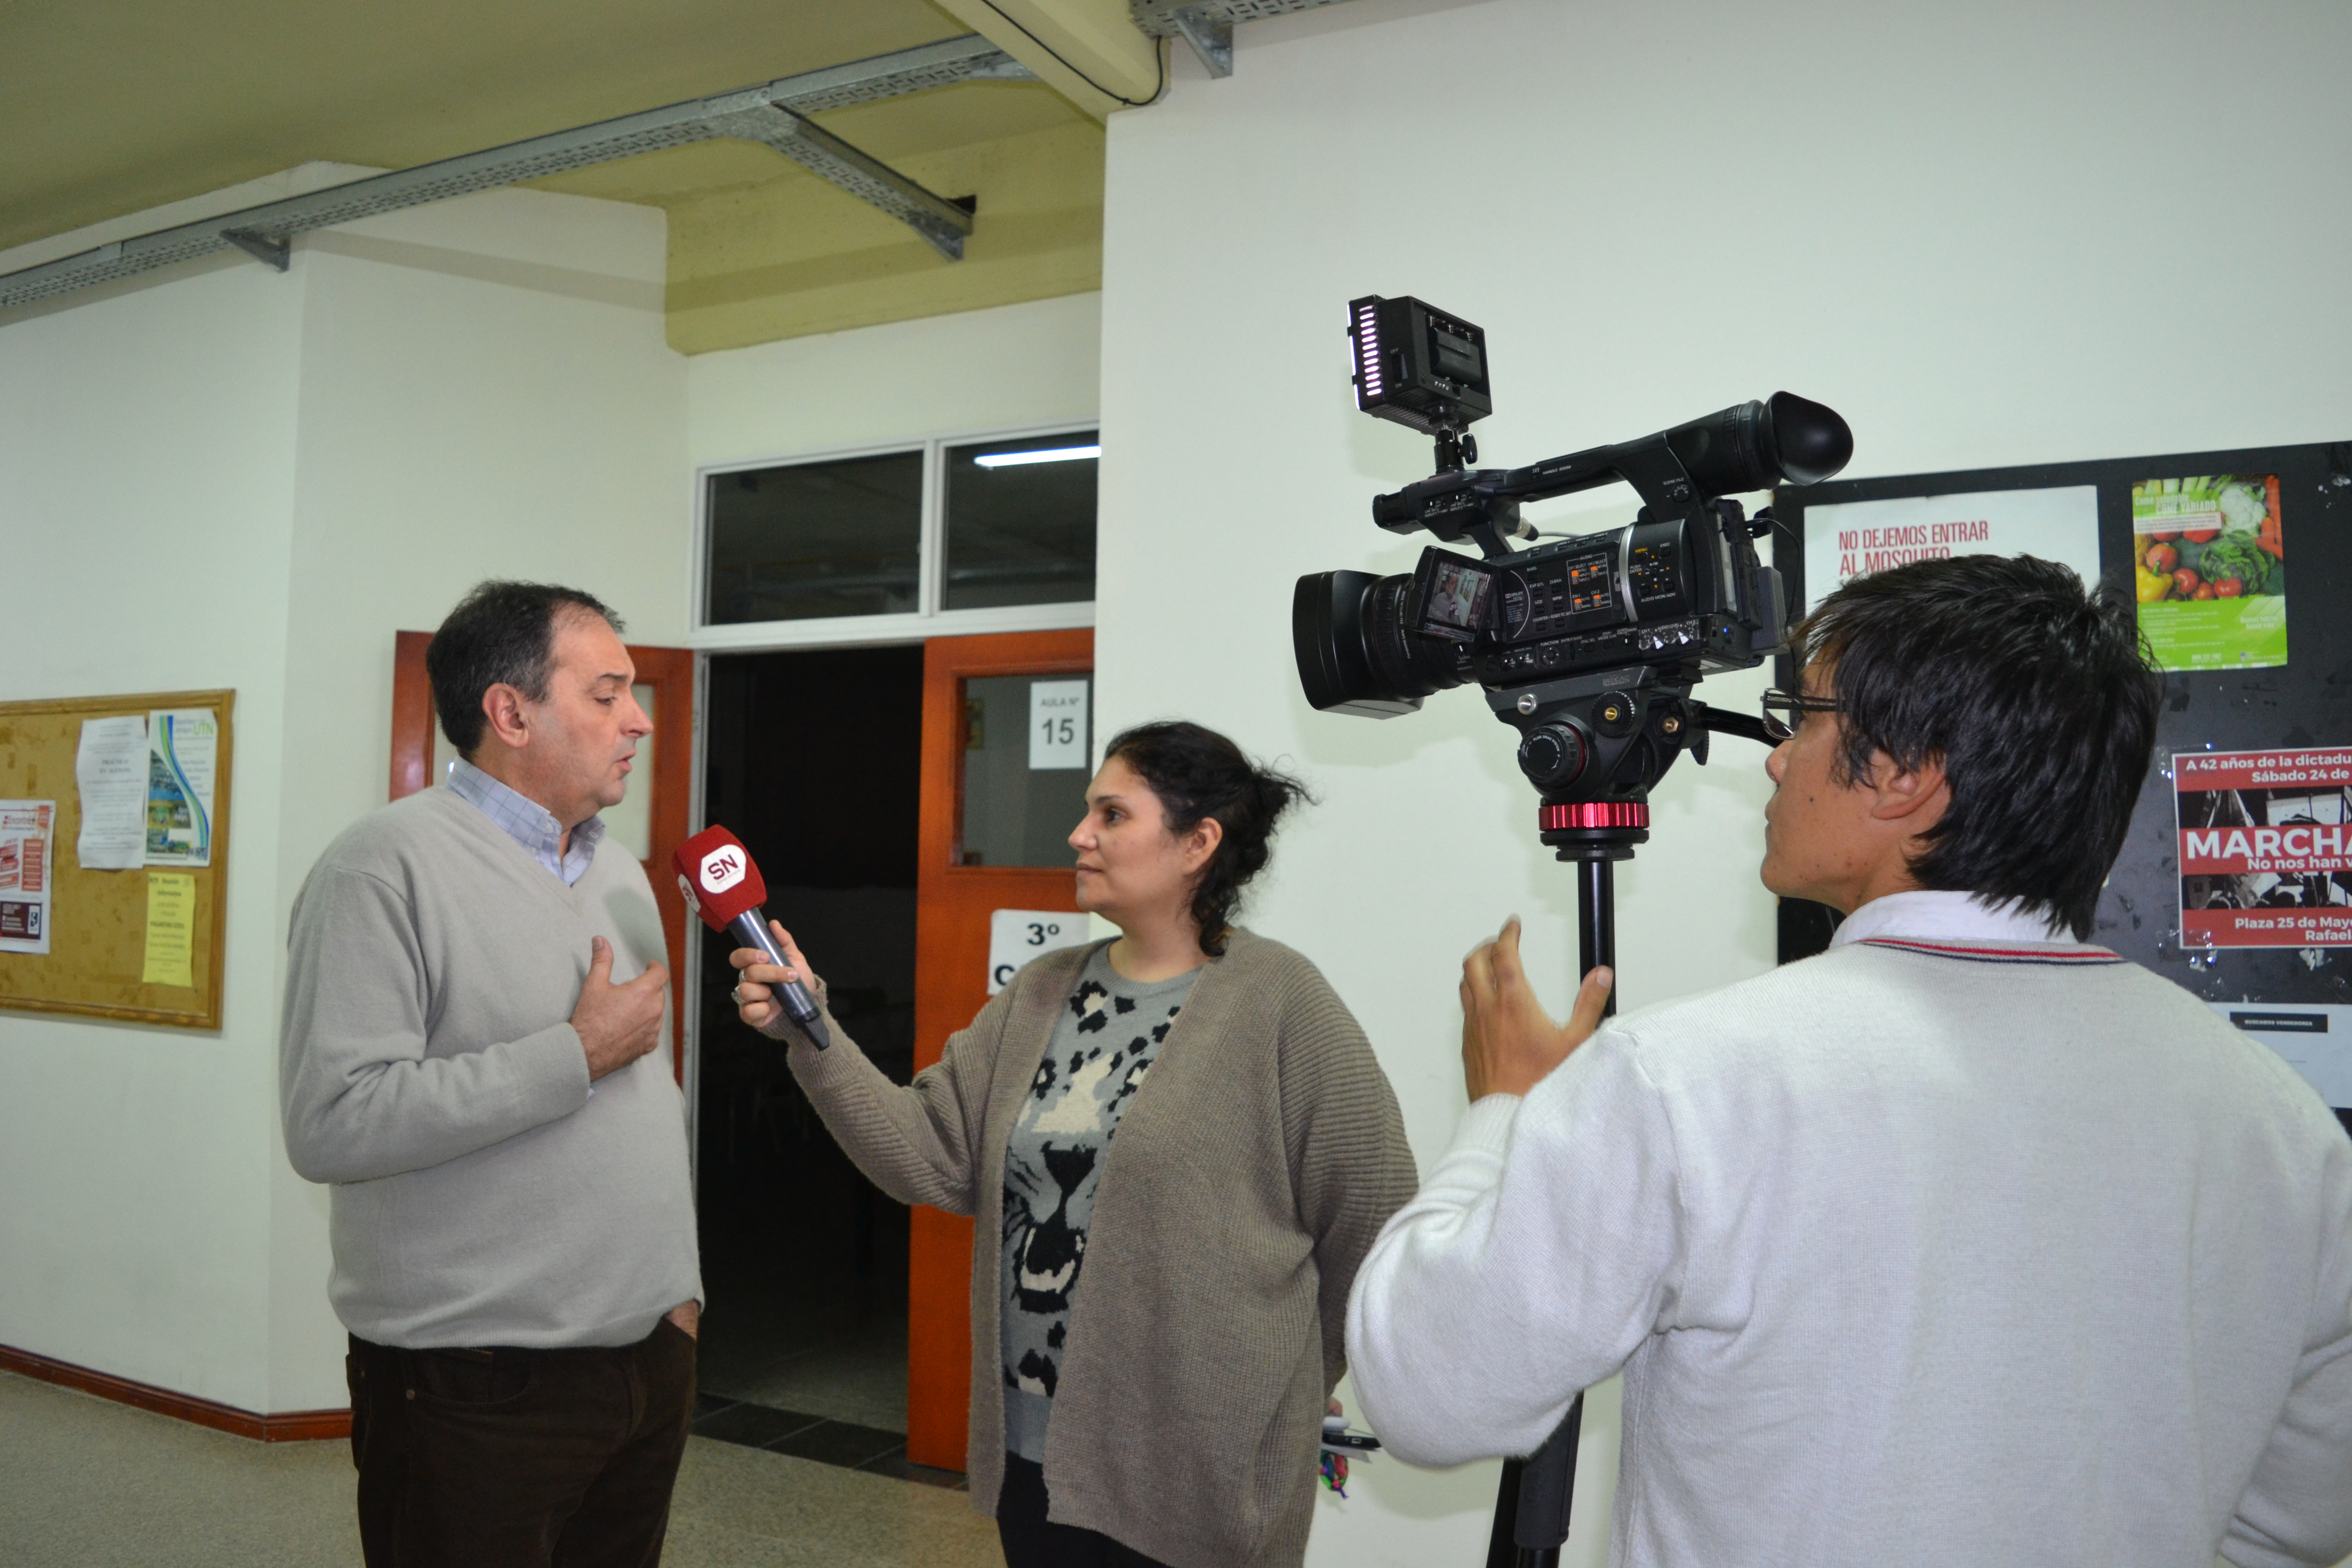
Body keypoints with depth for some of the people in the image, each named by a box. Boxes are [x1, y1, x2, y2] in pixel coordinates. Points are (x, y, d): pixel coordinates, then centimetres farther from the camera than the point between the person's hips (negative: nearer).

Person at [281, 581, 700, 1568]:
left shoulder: (619, 870, 12)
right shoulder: (390, 865, -13)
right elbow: (332, 1122, -24)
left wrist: (679, 1281, 15)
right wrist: (579, 1055, -19)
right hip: (478, 1391, -7)